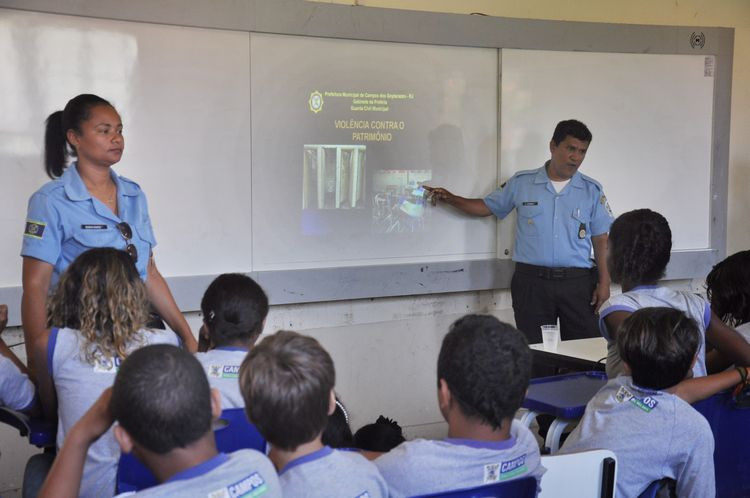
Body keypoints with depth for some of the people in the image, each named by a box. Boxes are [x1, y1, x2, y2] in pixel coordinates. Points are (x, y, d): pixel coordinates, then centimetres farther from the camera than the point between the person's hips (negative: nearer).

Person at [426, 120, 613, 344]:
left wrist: (604, 282, 0)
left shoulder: (592, 190, 6)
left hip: (578, 283, 1)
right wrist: (451, 199, 3)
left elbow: (601, 239, 7)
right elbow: (487, 206, 16)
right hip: (532, 282, 0)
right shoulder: (521, 183, 6)